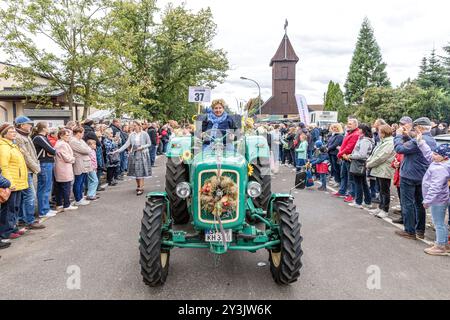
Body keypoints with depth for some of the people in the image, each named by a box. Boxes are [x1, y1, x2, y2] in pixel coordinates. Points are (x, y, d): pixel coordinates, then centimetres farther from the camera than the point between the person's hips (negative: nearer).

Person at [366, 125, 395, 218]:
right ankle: (381, 207, 27)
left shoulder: (389, 143, -19)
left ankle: (385, 210, 8)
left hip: (384, 171, -10)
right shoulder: (383, 141, 14)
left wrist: (369, 164, -13)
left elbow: (380, 157, -23)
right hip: (379, 170, 10)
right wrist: (368, 161, 3)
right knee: (381, 190, 17)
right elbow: (374, 153, 18)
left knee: (385, 191, 0)